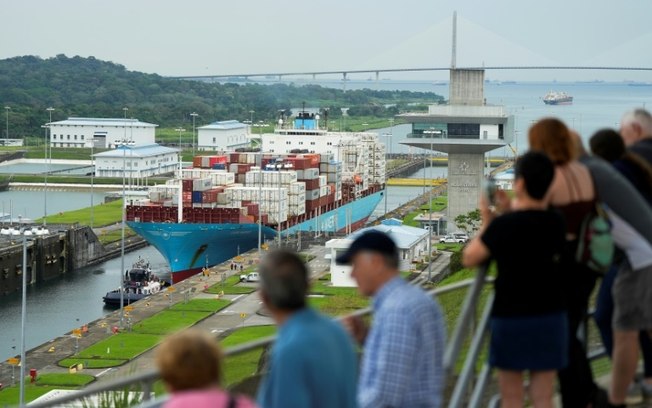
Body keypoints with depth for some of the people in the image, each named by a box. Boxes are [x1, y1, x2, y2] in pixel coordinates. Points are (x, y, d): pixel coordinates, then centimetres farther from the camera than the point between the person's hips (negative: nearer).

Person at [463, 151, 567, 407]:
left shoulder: (504, 225, -15)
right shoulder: (556, 223, -1)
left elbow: (469, 258, -9)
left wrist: (486, 223, 3)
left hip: (511, 318, -4)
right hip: (551, 316, 4)